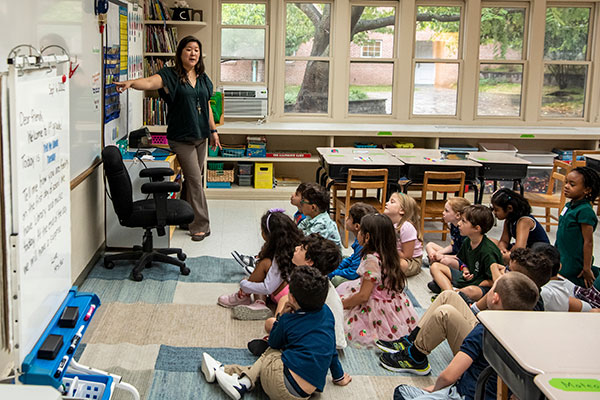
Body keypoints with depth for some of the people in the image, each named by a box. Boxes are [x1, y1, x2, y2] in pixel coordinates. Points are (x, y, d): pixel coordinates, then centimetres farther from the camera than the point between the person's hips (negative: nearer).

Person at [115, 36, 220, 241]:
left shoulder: (203, 78, 10)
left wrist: (213, 131, 16)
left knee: (194, 179, 13)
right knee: (194, 180, -7)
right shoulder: (171, 75, -9)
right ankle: (201, 226, -1)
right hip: (181, 138, -6)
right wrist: (132, 83, -48)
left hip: (200, 136, 6)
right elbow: (149, 82, -28)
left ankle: (189, 219, 26)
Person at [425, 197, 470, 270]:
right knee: (429, 245, 13)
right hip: (454, 254, 10)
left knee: (445, 261, -39)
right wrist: (439, 252, -3)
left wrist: (444, 256, -21)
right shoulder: (452, 226, 2)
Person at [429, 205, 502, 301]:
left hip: (482, 285, -9)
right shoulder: (467, 242, 1)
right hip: (468, 278, 9)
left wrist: (476, 286, -18)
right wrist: (465, 271, -4)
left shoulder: (488, 251, -25)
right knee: (435, 266, 2)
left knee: (471, 291, -45)